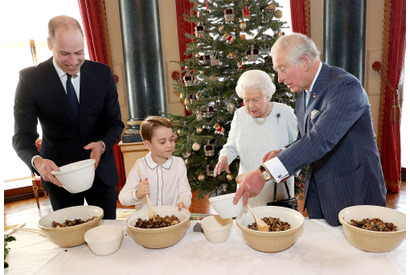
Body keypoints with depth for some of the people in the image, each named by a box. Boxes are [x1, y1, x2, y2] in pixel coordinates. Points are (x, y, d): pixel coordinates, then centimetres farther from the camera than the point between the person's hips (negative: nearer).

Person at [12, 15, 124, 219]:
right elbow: (23, 136, -10)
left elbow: (115, 123, -3)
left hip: (101, 170, 1)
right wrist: (37, 161, -30)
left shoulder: (102, 74, -7)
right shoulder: (30, 79, -11)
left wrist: (102, 145, -24)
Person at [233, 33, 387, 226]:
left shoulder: (345, 86, -21)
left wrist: (264, 173, -39)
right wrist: (282, 154, -7)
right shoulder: (303, 96, 6)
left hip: (354, 195, -7)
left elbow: (321, 139, -34)